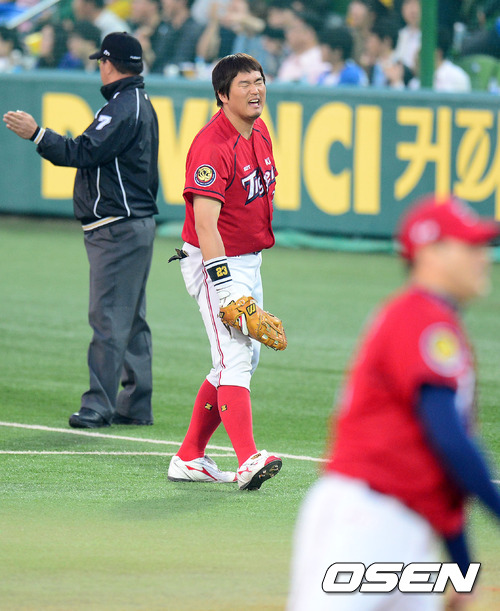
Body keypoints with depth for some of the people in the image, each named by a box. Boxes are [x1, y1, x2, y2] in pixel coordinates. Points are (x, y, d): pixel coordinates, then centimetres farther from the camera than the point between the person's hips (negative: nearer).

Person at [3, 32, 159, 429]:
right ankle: (136, 406, 16)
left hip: (118, 229, -11)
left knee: (108, 318, -12)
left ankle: (99, 406, -14)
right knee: (131, 318, 12)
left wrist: (37, 134, -21)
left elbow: (83, 153, -22)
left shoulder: (124, 108, -15)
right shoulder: (141, 104, 18)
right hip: (137, 224, 11)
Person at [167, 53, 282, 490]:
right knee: (235, 358, -19)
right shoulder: (213, 146, -24)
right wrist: (225, 286, -37)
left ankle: (190, 458, 22)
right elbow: (205, 222, -31)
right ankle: (248, 461, -29)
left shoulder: (260, 131, 6)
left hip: (249, 260, 10)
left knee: (245, 356, 14)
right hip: (216, 262, -10)